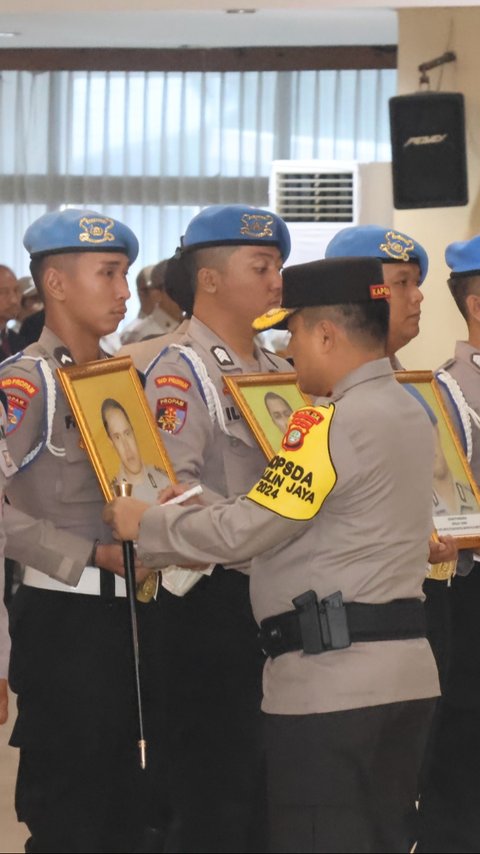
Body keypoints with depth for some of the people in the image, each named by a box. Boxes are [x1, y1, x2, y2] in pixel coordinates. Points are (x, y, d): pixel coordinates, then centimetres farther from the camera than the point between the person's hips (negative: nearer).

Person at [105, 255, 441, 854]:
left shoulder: (331, 422, -16)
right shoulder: (411, 412, 13)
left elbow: (244, 530, -17)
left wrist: (145, 525, -2)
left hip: (329, 679, -9)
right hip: (406, 671, 9)